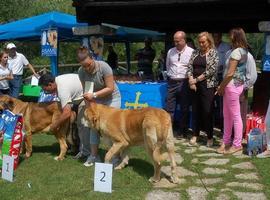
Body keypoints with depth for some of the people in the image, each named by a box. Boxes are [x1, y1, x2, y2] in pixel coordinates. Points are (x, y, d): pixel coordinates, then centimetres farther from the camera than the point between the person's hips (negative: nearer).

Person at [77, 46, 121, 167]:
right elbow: (85, 89, -2)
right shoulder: (81, 71, -14)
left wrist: (94, 95, -32)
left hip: (111, 99, -4)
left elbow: (110, 88, -25)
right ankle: (93, 155, 10)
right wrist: (87, 99, -13)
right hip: (95, 101, 4)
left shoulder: (103, 66, -27)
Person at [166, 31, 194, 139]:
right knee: (169, 108, 4)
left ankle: (182, 131, 16)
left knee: (184, 109, 6)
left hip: (184, 82, -3)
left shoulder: (191, 52, -6)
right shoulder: (170, 51, 7)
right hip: (172, 82, 3)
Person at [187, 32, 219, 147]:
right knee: (196, 110, 8)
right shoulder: (195, 52, 12)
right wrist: (191, 81, -8)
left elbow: (211, 70, -12)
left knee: (207, 111, -2)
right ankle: (195, 135, 17)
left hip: (208, 86, -4)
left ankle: (210, 137, 9)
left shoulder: (214, 53, -3)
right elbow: (190, 67, 8)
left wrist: (196, 79, -11)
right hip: (195, 85, 4)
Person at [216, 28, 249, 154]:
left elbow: (230, 74, -19)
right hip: (232, 86, 9)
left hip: (232, 86, -9)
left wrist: (221, 87, -8)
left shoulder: (236, 51, -16)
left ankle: (237, 144, 8)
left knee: (235, 116, -1)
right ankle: (226, 142, 23)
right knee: (227, 115, 14)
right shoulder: (243, 51, 12)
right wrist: (222, 86, 10)